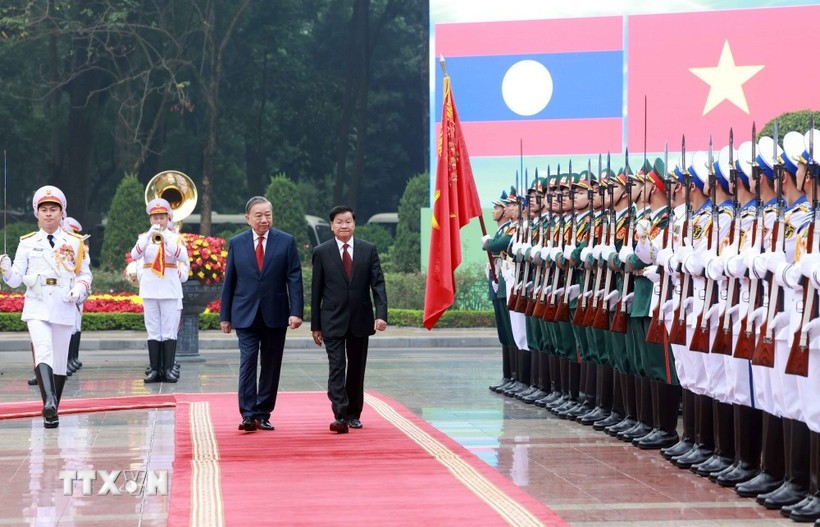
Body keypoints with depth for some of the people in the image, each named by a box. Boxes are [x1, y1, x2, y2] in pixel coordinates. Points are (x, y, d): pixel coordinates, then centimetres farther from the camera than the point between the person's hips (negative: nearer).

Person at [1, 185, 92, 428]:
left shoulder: (75, 243, 8)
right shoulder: (27, 243, 8)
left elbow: (85, 274, 11)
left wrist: (79, 290, -9)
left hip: (64, 308, 2)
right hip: (37, 307, -1)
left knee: (60, 361, 5)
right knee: (43, 351, -23)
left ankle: (52, 411, 16)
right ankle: (48, 401, -41)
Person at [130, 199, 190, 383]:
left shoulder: (176, 237, 6)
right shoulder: (144, 237, 8)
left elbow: (183, 257, -12)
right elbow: (135, 255, -10)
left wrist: (165, 238, -22)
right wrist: (149, 236, -22)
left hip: (171, 290, -1)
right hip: (149, 290, 1)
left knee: (169, 332, -2)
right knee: (153, 332, 2)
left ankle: (168, 369, 0)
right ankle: (154, 369, 5)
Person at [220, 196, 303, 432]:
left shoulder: (286, 242, 2)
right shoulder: (236, 243, 4)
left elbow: (294, 278, -2)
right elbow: (229, 281, 7)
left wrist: (296, 311, -11)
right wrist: (225, 315, 5)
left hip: (275, 315, 1)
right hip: (246, 315, 0)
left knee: (271, 367, 5)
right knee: (247, 363, -9)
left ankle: (263, 414, 13)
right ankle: (248, 415, -10)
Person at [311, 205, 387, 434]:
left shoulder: (368, 250, 3)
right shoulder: (322, 252, 0)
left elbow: (378, 284, -1)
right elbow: (316, 291, 2)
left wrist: (381, 314, -13)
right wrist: (315, 325, 0)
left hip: (360, 320, 2)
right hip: (333, 321, -2)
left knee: (356, 369, 10)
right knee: (337, 368, -10)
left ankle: (354, 414, 22)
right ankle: (340, 416, -16)